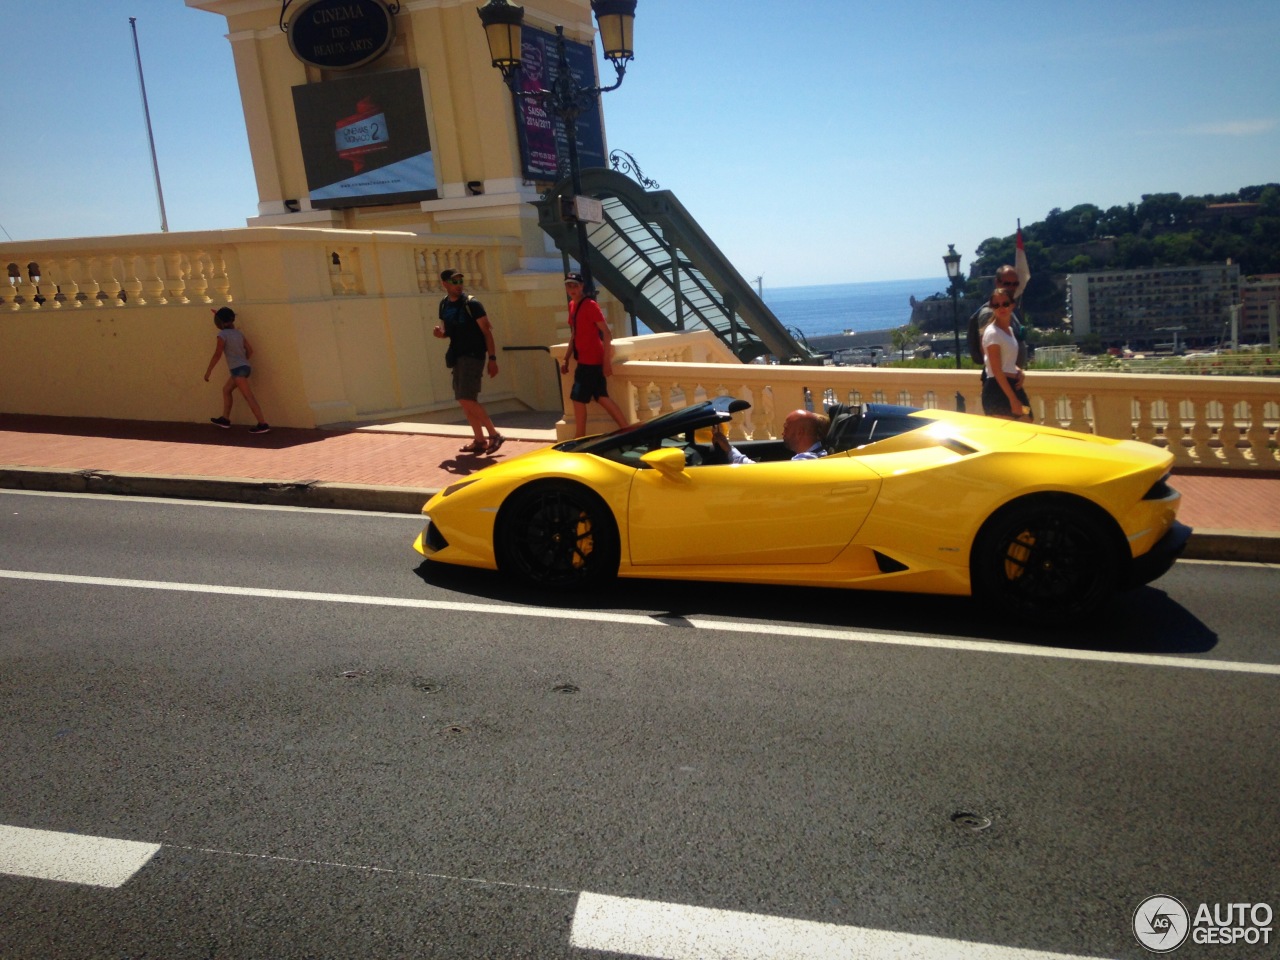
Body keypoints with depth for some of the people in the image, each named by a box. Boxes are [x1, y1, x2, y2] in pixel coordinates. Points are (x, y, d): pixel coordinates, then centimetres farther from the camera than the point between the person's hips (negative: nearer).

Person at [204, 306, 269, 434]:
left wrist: (208, 371, -4)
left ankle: (263, 425, -19)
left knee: (249, 397, -13)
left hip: (238, 369, -9)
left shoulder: (222, 335, -9)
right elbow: (250, 351, 11)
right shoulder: (239, 334, 10)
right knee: (226, 389, 23)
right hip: (244, 367, 9)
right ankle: (225, 419, 29)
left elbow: (217, 354, -11)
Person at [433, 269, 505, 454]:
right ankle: (479, 440, 17)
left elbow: (487, 331, -11)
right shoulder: (444, 305, 10)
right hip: (458, 356, 7)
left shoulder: (471, 303, -10)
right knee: (464, 401, 8)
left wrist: (492, 358, -16)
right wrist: (441, 333, -2)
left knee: (466, 399, -16)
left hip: (473, 355, -7)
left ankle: (494, 435, -8)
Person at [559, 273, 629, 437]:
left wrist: (607, 361, -21)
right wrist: (566, 358, 17)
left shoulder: (590, 305, -14)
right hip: (585, 360, 9)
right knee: (602, 398, 10)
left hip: (591, 360, -9)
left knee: (578, 399, -4)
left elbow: (607, 333, -17)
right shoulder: (572, 305, 13)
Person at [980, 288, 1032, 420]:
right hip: (998, 390, -9)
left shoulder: (1009, 329, 13)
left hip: (1012, 386, 9)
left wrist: (1018, 370, 3)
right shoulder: (992, 333, -14)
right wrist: (1013, 400, -21)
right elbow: (997, 371, -18)